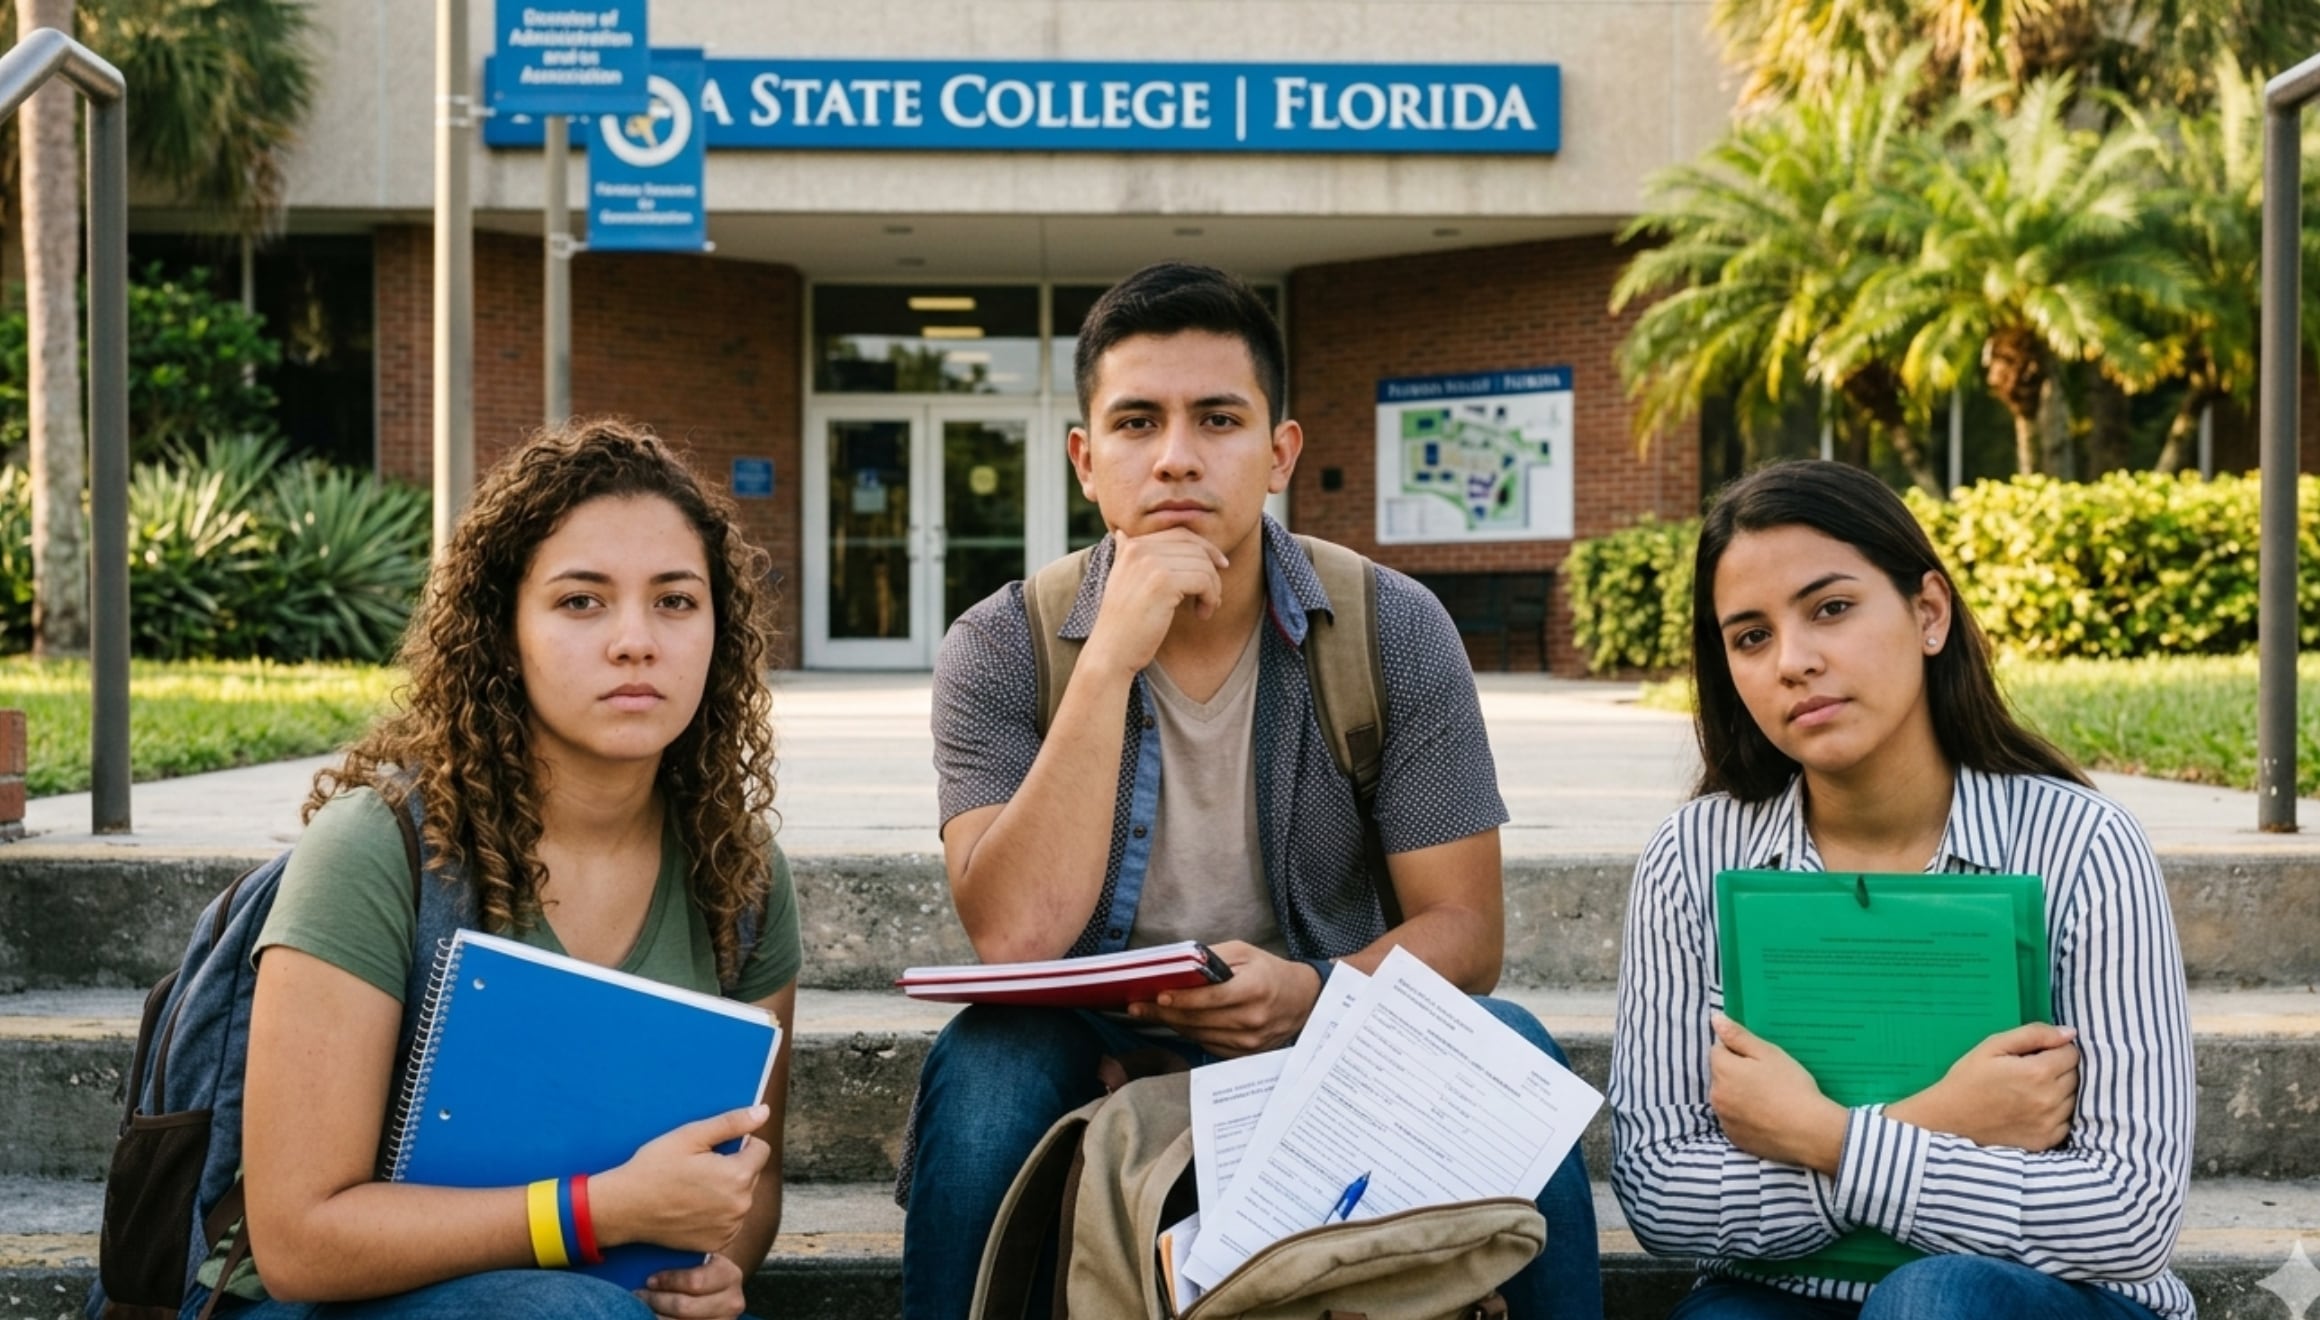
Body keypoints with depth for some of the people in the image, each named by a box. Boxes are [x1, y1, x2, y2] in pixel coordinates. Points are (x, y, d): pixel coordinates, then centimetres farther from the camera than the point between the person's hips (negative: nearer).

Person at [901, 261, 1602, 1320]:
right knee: (989, 1060, -32)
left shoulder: (1394, 632, -6)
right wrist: (1114, 656, -28)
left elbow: (1465, 929, -6)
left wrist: (1313, 992, -28)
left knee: (1506, 1053, -27)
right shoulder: (999, 653, -8)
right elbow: (1014, 941, -22)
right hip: (1095, 1062, 0)